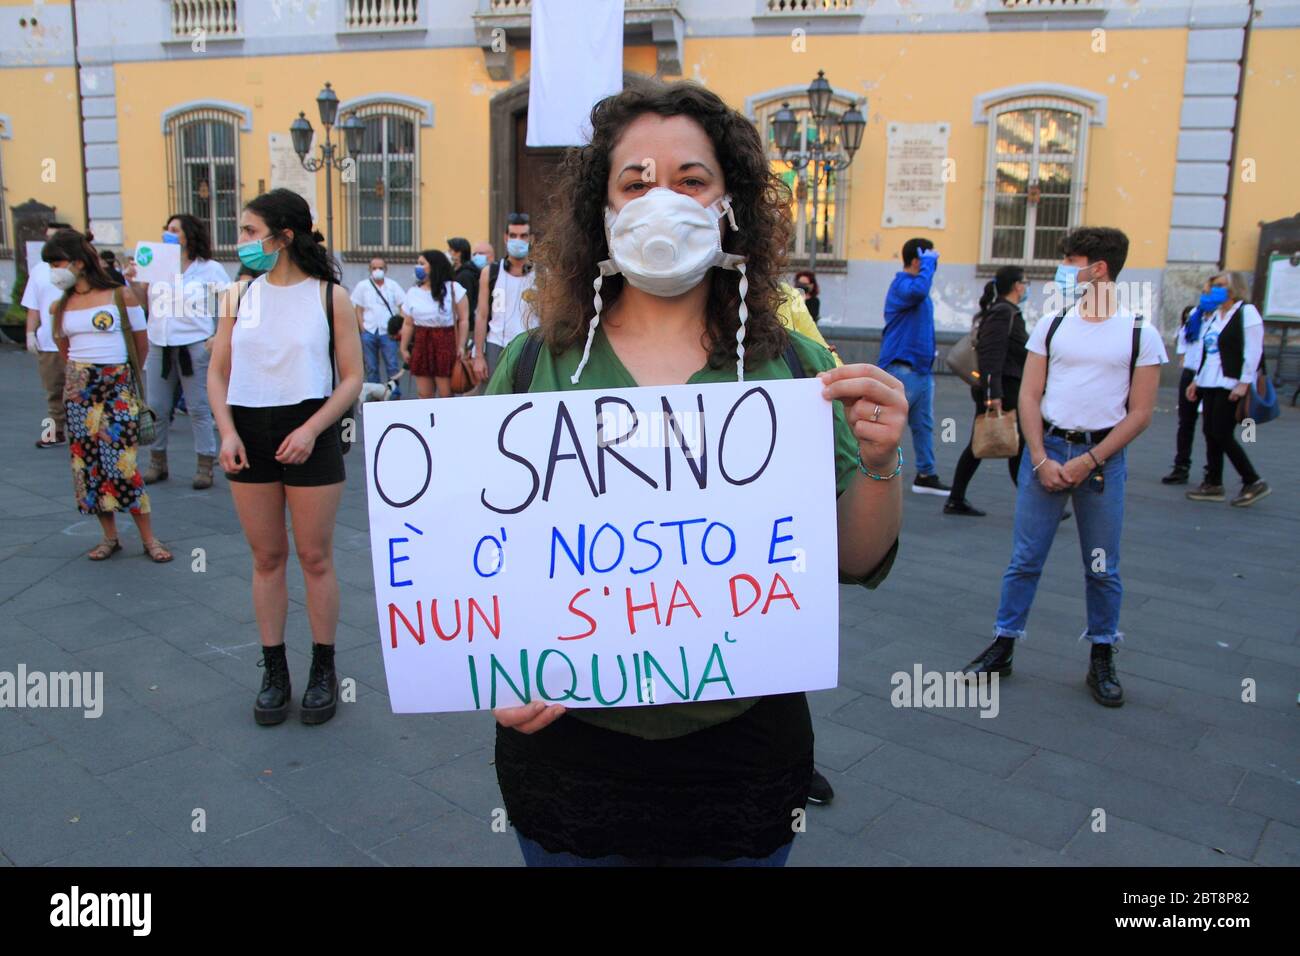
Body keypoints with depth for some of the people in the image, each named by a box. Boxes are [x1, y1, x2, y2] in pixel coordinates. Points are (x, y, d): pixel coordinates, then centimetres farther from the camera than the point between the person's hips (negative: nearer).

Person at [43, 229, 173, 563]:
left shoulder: (121, 296, -4)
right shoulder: (61, 306, 9)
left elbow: (142, 344, 3)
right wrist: (82, 373, 11)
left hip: (117, 388, -5)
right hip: (79, 389, 5)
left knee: (121, 463, -9)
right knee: (88, 462, 5)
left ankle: (149, 538, 1)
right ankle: (109, 537, 16)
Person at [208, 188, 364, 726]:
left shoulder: (329, 296, -3)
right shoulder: (239, 297, 7)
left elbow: (352, 378, -4)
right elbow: (217, 373, 9)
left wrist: (311, 429, -16)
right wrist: (227, 432, -6)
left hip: (310, 433, -3)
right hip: (249, 435, 3)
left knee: (315, 557, 3)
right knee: (266, 557, 9)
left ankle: (323, 671, 17)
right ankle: (274, 672, 21)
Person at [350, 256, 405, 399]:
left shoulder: (393, 285, 5)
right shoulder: (362, 286, 5)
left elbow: (403, 307, 4)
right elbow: (358, 309, 5)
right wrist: (362, 329, -4)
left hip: (388, 332, -1)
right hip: (369, 332, 1)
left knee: (393, 366, -2)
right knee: (371, 367, 7)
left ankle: (395, 395, 5)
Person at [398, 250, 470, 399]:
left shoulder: (453, 288, -1)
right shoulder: (413, 292, 12)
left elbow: (463, 320, -5)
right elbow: (408, 324, 14)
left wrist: (461, 347, -11)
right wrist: (404, 348, 11)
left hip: (446, 343, -5)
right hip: (421, 344, 5)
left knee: (446, 395, -4)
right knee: (424, 395, 7)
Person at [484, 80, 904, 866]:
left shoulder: (792, 367, -4)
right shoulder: (536, 364, -5)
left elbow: (858, 563, -3)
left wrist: (880, 465, -21)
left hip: (743, 750, 1)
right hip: (566, 739, 0)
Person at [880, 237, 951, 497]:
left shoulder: (914, 284, 17)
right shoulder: (902, 285, -14)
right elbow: (918, 291, -38)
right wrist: (928, 262, -24)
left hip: (921, 368, 10)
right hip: (902, 368, -10)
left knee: (924, 425, 13)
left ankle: (925, 475, 21)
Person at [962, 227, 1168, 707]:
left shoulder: (1140, 333, -1)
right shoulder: (1052, 325, 5)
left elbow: (1139, 413, -3)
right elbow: (1029, 396, 3)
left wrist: (1090, 461, -12)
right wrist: (1042, 459, -8)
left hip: (1103, 456, -1)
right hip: (1046, 447, 2)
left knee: (1102, 568, 9)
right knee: (1025, 558, 5)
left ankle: (1102, 659, 22)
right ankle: (1002, 646, 15)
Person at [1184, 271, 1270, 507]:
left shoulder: (1246, 312, -6)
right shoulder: (1213, 315, 17)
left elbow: (1253, 351, -12)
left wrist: (1244, 383, -18)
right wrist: (1197, 380, 18)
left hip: (1231, 385, -8)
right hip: (1210, 385, 8)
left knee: (1221, 435, -9)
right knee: (1210, 433, 6)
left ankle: (1253, 482, 3)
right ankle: (1213, 484, 13)